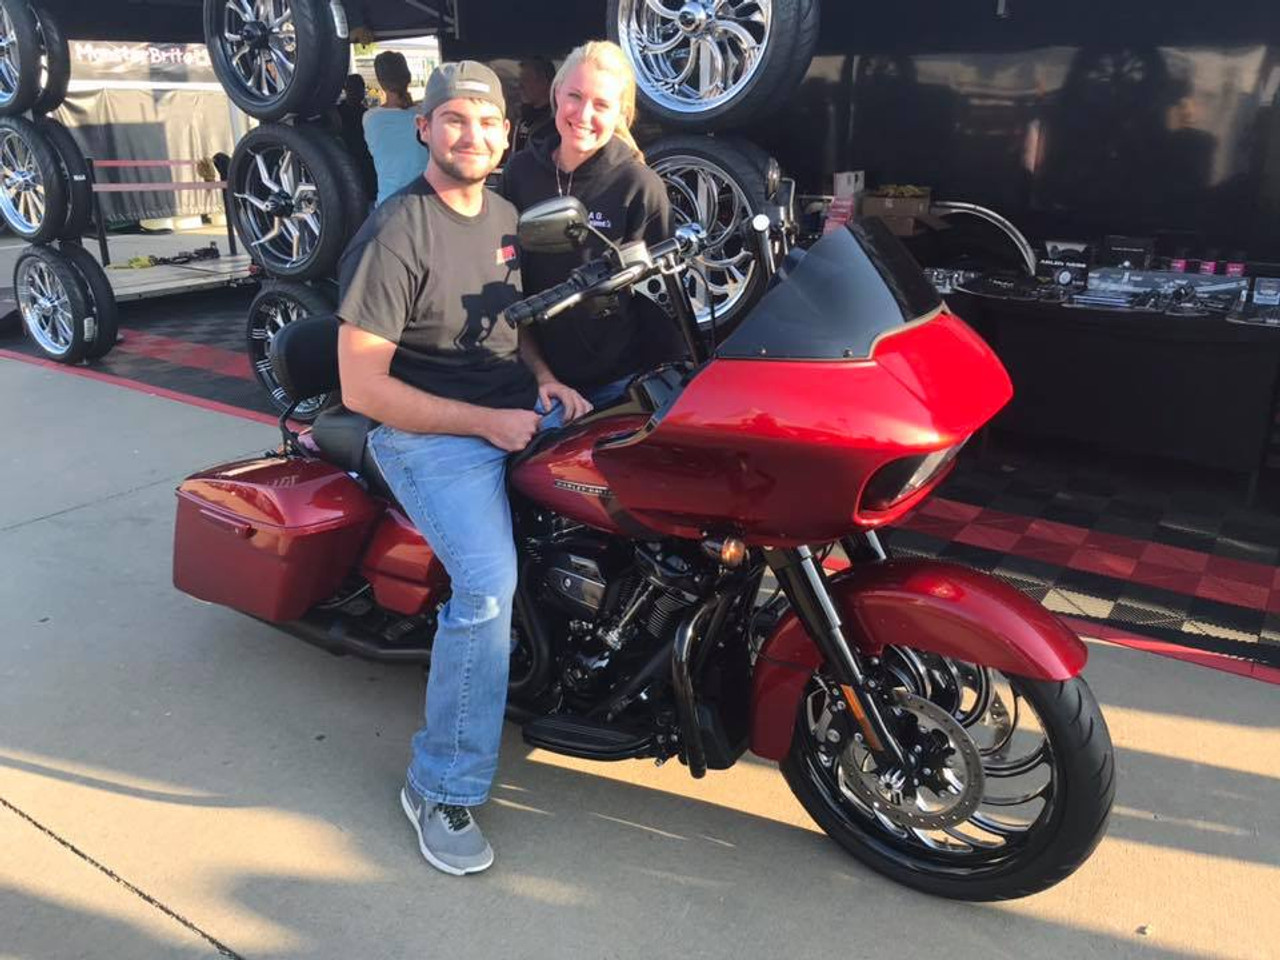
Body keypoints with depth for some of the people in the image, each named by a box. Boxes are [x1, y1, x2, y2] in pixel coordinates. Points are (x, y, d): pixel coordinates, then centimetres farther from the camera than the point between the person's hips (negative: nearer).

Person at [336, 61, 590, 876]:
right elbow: (360, 386, -17)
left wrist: (545, 379, 3)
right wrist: (486, 424, -18)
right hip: (429, 434, -7)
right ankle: (441, 788, -10)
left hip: (517, 411, 8)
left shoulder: (505, 215, 11)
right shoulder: (395, 235, -13)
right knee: (490, 582, -28)